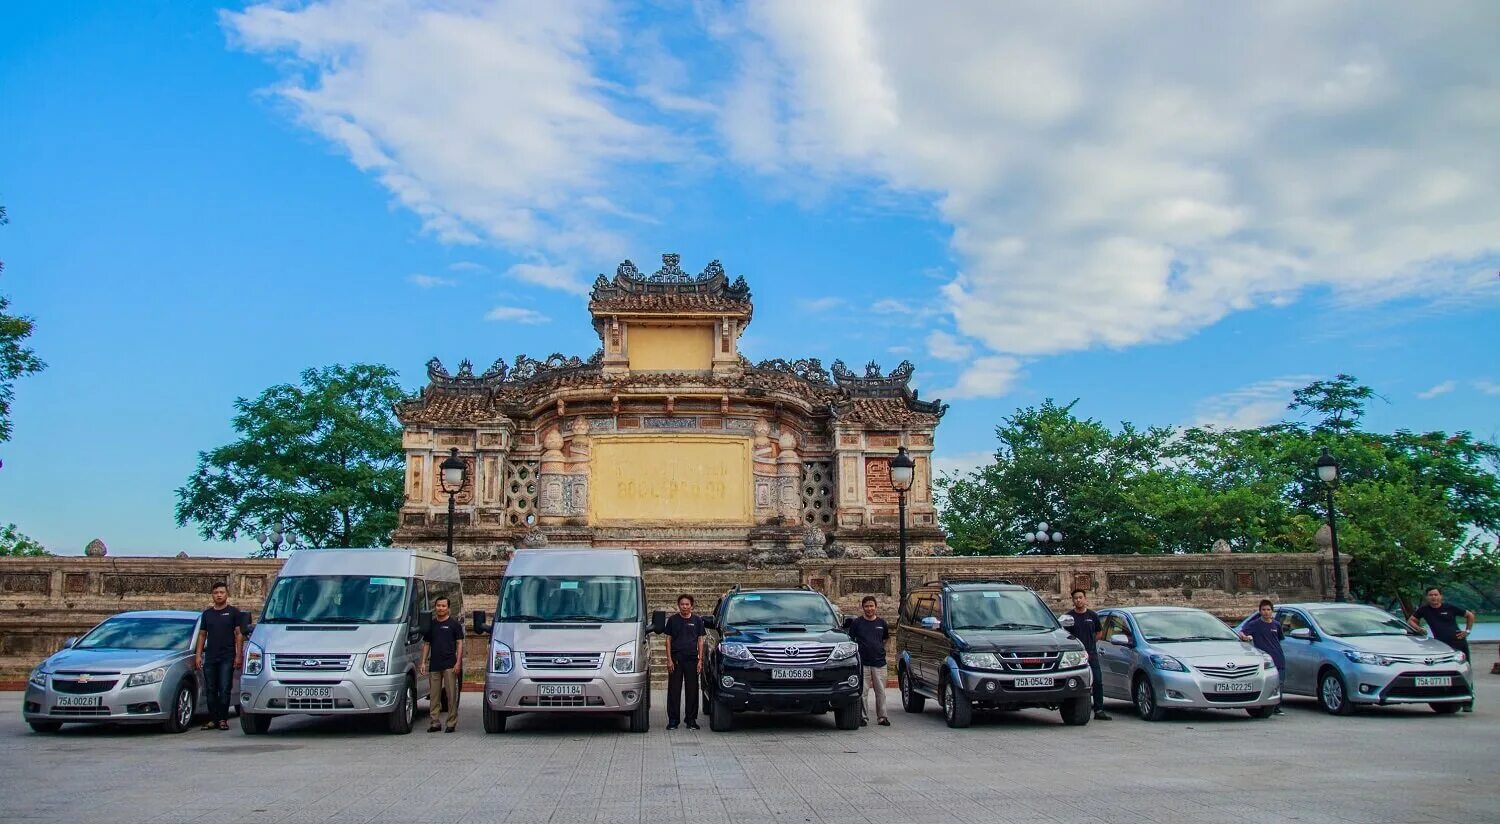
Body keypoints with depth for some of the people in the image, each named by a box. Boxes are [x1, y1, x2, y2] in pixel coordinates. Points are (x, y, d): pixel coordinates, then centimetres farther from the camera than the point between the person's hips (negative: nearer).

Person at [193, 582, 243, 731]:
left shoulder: (233, 612, 3)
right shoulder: (207, 614, 15)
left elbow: (239, 634, 0)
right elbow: (202, 635, 16)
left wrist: (238, 656, -8)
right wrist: (198, 655, 7)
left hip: (227, 658, -4)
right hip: (209, 658, 4)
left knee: (224, 690, -5)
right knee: (211, 690, 6)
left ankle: (223, 719, 0)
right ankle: (213, 720, 12)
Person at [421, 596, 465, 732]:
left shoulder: (454, 623, 3)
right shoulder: (431, 624, 14)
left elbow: (460, 643, 1)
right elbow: (426, 644, 17)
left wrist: (458, 662, -8)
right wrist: (423, 662, 8)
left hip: (449, 665, -4)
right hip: (434, 665, 4)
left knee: (451, 695, -4)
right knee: (434, 695, 5)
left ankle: (451, 723, 0)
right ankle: (435, 722, 11)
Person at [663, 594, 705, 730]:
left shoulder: (697, 620, 7)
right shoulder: (673, 620, 5)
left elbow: (700, 641, 8)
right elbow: (668, 640, 5)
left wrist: (700, 660, 1)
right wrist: (669, 660, -3)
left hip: (692, 659, 1)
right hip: (676, 659, -1)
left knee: (692, 690, 3)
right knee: (674, 690, 1)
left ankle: (691, 720, 12)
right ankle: (673, 719, 8)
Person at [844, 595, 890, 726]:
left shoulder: (881, 623, 8)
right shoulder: (856, 622, 0)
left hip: (879, 663, 2)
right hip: (862, 663, -2)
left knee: (881, 692, 4)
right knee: (862, 692, 0)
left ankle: (882, 717, 12)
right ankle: (863, 717, 9)